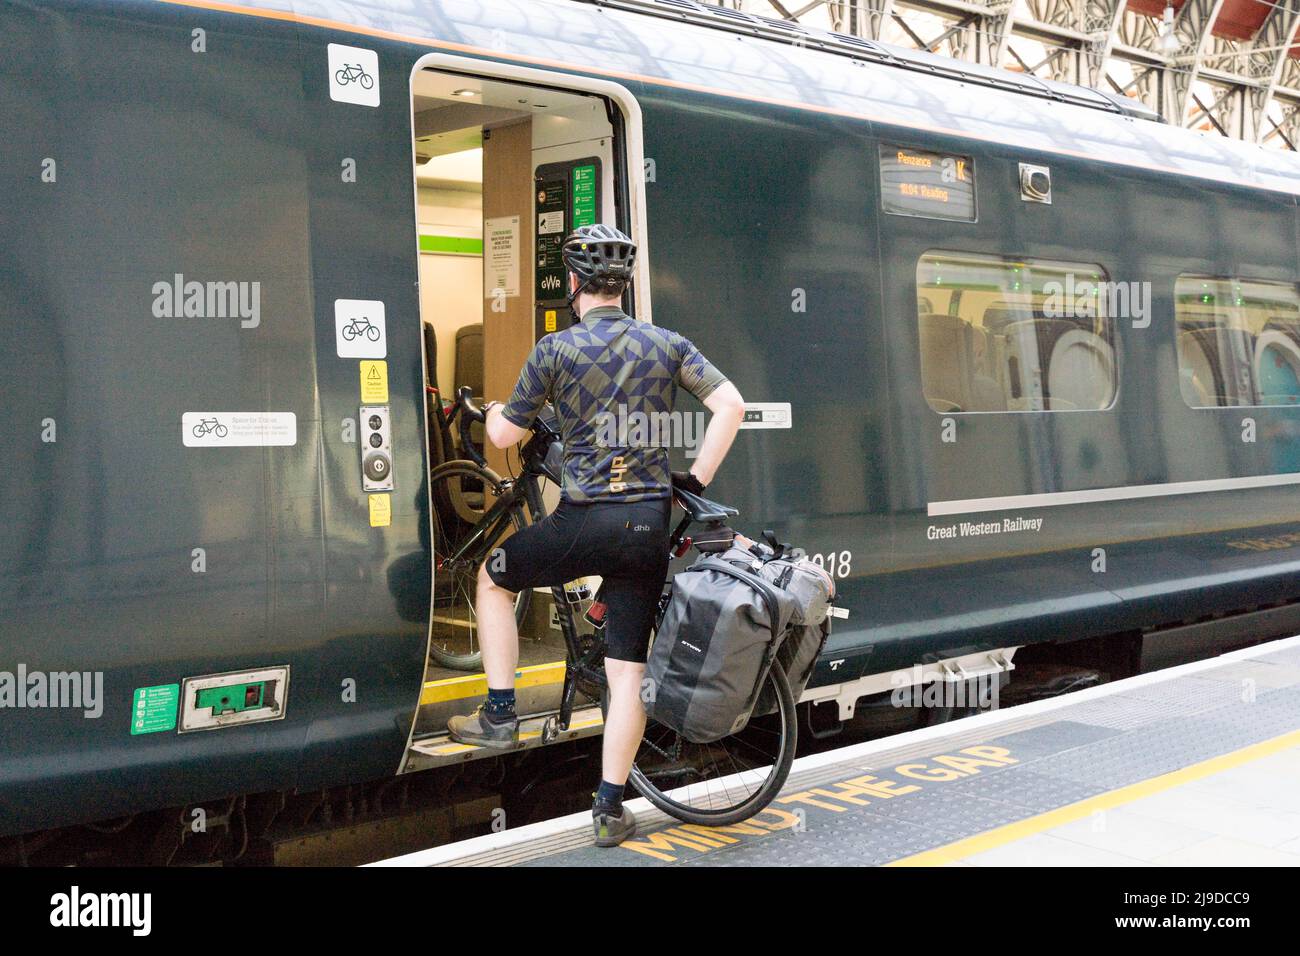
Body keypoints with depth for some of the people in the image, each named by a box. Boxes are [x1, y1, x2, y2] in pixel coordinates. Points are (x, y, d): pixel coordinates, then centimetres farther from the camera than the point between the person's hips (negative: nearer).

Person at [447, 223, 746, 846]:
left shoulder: (556, 349, -2)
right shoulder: (667, 344, 7)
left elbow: (505, 436, 6)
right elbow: (730, 405, 1)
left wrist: (492, 411, 29)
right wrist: (696, 480, 9)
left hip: (584, 523, -3)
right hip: (650, 525, 3)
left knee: (494, 579, 25)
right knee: (628, 670, 7)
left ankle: (499, 716, 22)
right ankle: (610, 808, 9)